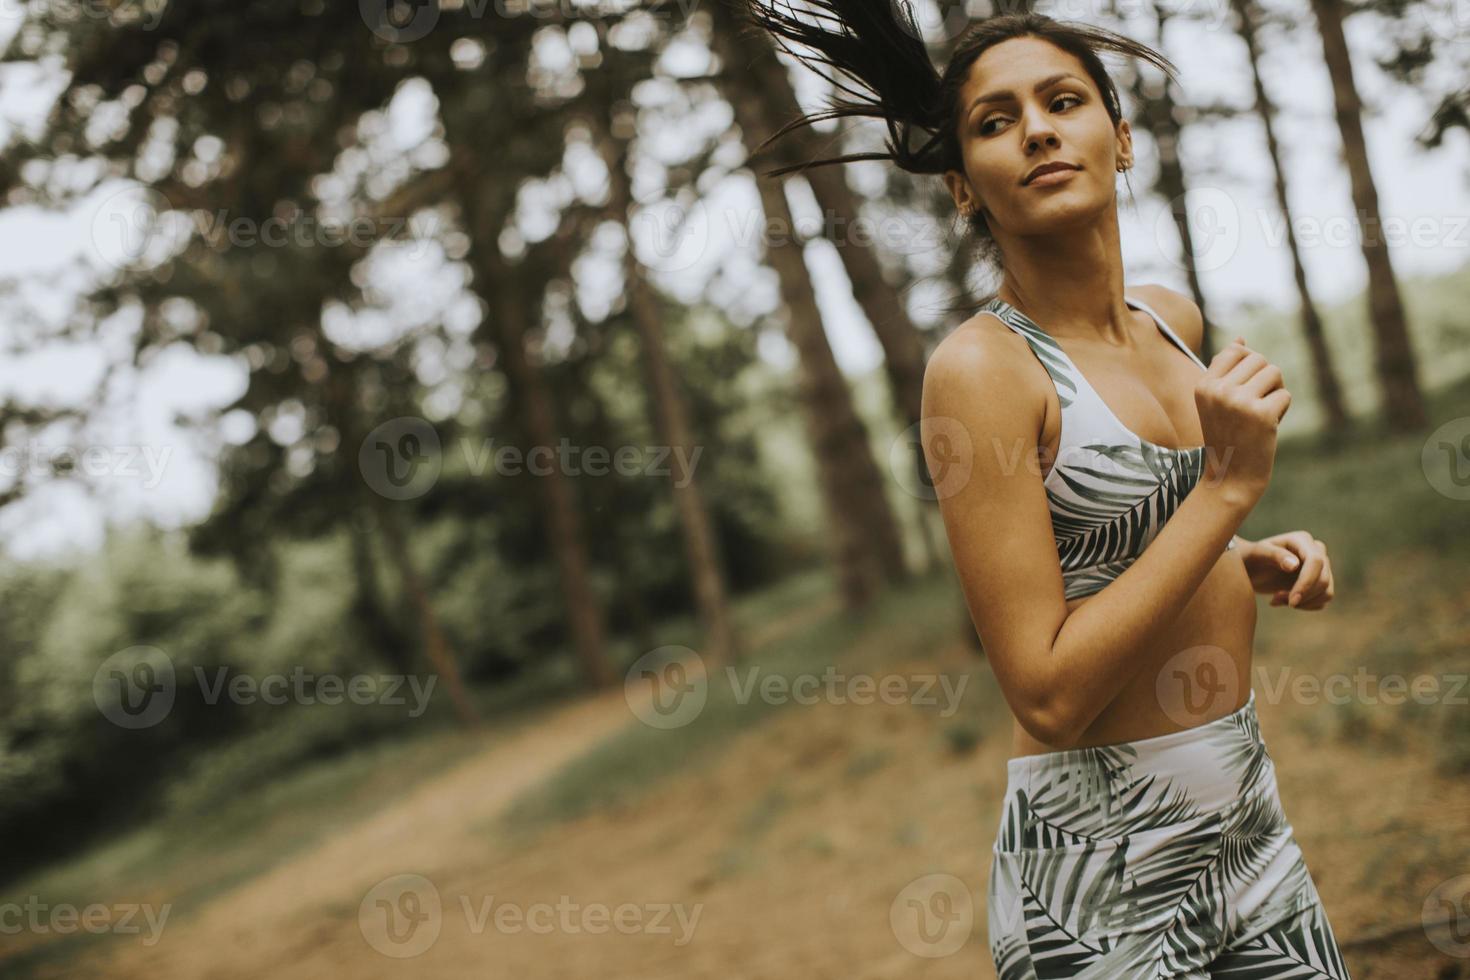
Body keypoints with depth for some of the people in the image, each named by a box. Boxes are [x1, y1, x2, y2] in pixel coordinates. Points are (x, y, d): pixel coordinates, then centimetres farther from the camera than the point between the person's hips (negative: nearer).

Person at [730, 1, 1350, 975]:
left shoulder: (1172, 321, 5)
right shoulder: (981, 366, -17)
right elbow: (1049, 695, -21)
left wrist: (1251, 561, 5)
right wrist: (1228, 486, -21)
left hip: (1252, 824, 7)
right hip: (1103, 871, -7)